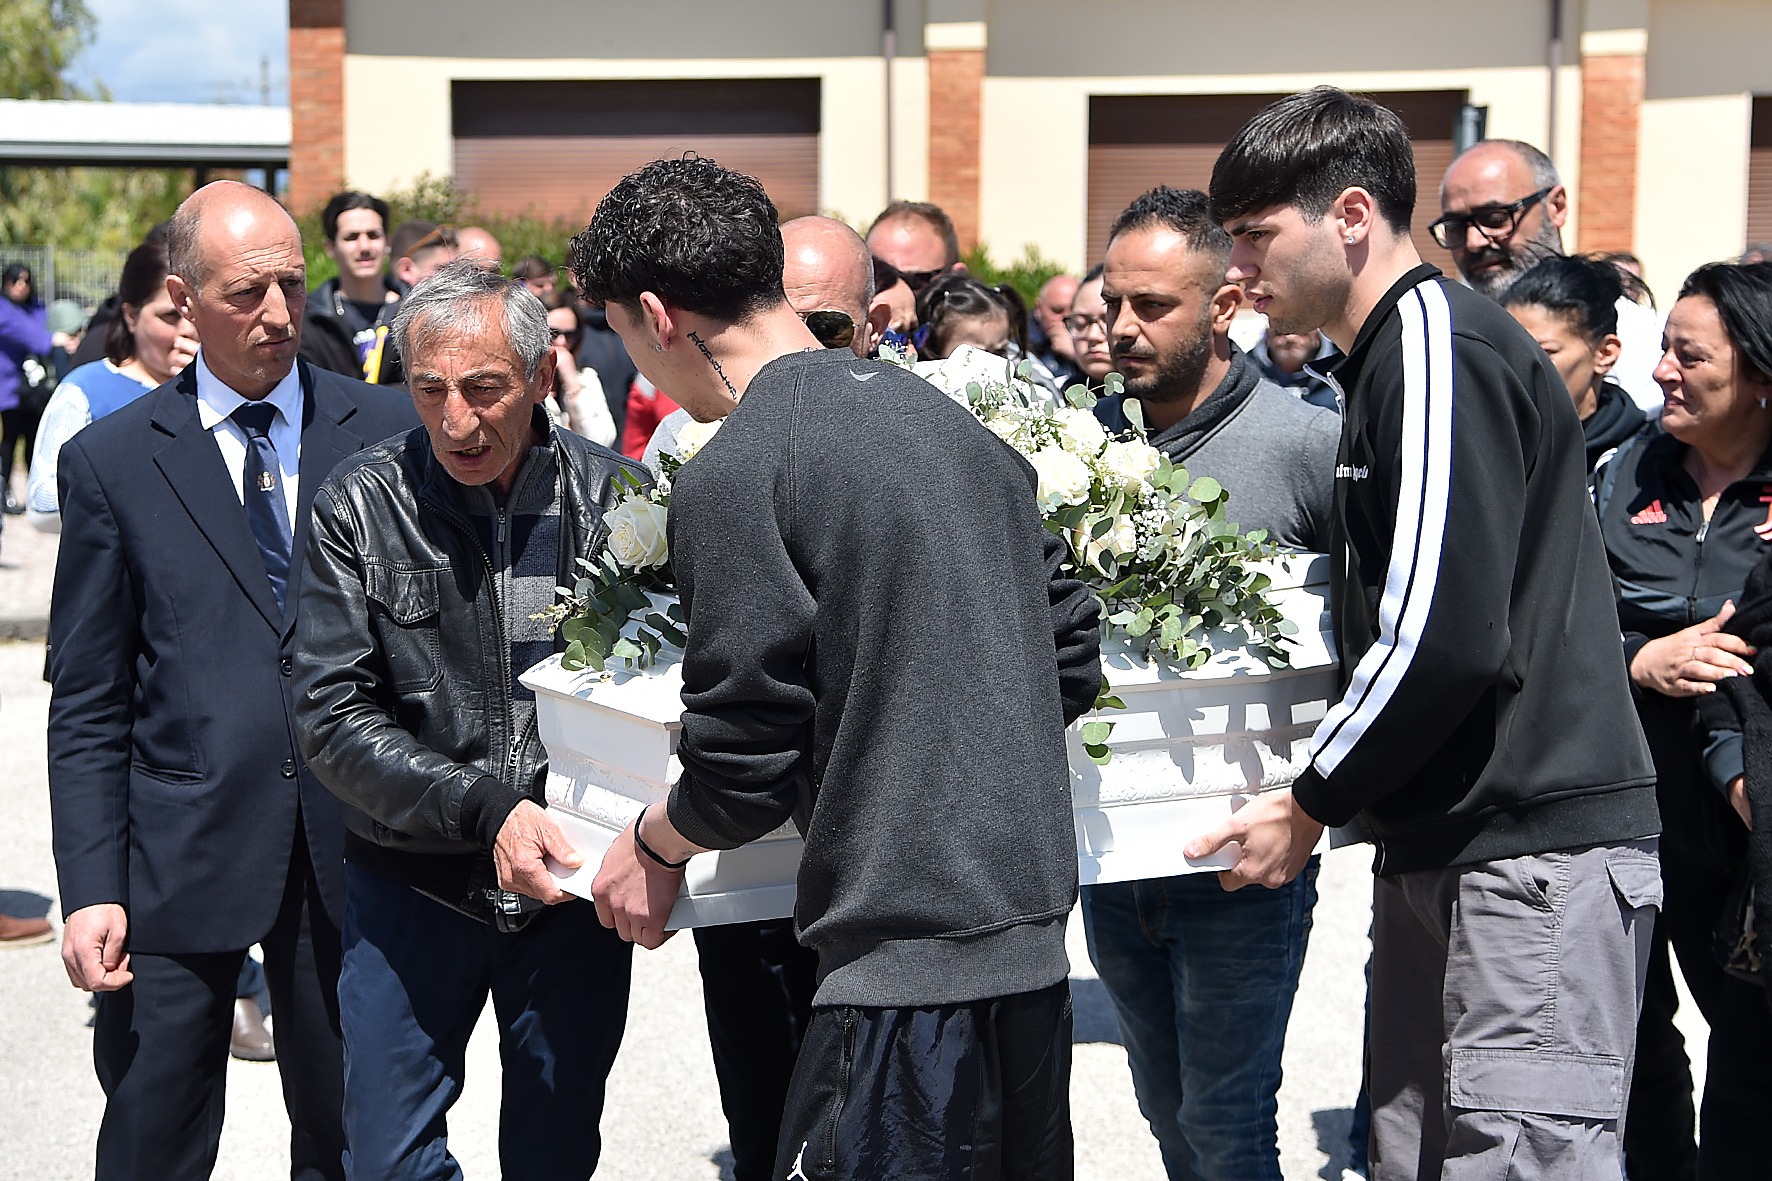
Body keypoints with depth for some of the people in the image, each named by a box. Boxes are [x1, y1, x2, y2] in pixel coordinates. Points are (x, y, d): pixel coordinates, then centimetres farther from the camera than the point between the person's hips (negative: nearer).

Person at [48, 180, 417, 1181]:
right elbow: (87, 704, 2)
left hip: (350, 849, 1)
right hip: (180, 862, -1)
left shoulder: (389, 430, 4)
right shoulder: (112, 462, 1)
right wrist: (92, 889, -5)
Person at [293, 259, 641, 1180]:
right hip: (412, 885, -1)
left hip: (574, 885, 1)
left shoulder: (616, 497, -4)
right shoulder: (360, 508, -7)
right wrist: (484, 809, -23)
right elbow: (332, 716, -11)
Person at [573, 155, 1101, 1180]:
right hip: (1035, 923, 8)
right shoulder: (944, 417, 10)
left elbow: (744, 771, -10)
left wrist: (652, 844, 10)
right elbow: (1073, 662, 15)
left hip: (908, 951, -8)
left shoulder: (733, 477, -13)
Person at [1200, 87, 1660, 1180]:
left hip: (1536, 847, -10)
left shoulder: (1441, 346, -12)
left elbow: (1444, 630, -19)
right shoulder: (1391, 355, 19)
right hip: (1441, 844, 10)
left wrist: (1312, 807, -9)